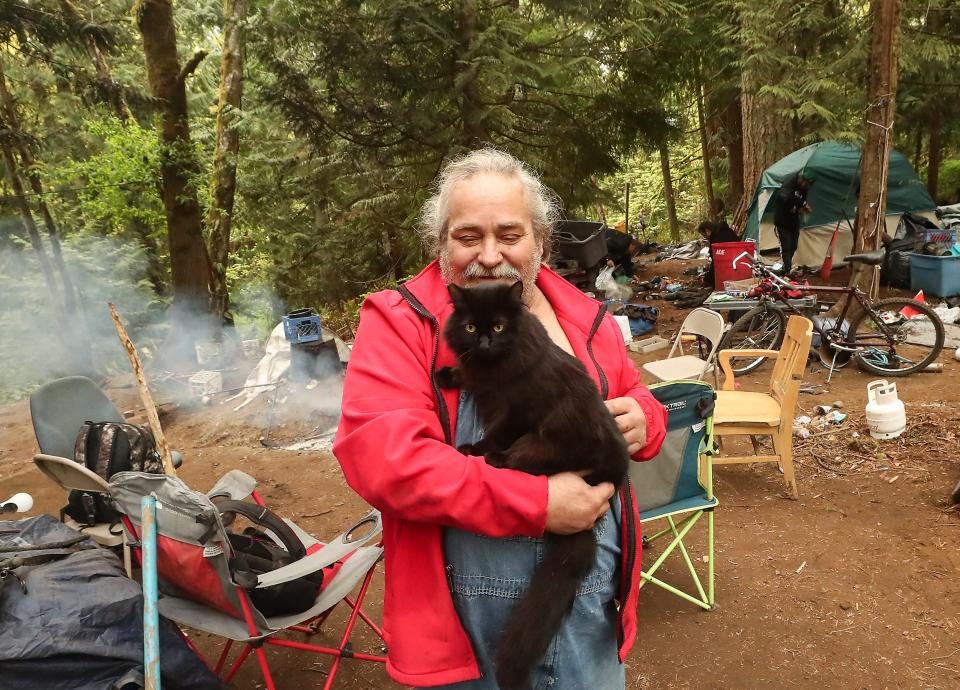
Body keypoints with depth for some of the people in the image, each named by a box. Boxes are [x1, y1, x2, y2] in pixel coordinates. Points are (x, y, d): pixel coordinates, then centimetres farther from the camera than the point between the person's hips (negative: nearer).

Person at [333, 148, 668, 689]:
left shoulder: (587, 319, 3)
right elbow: (381, 456, -23)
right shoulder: (399, 324, -11)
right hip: (465, 615, -3)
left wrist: (641, 422, -8)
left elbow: (636, 400, 18)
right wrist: (539, 503, -23)